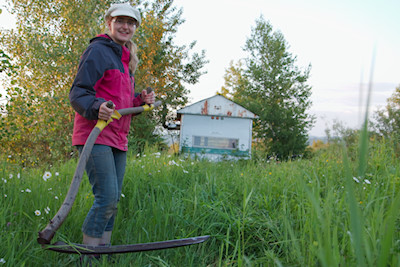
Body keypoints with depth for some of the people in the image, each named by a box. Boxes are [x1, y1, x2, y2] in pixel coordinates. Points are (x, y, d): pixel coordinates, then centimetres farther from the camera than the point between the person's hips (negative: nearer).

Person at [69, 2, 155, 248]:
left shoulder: (126, 59, 22)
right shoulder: (98, 51, -4)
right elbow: (78, 93, -12)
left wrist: (141, 100, 7)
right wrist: (97, 107, -32)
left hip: (118, 139, 9)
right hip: (95, 136, -9)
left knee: (113, 199, 9)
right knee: (107, 196, -15)